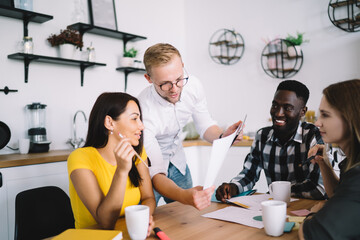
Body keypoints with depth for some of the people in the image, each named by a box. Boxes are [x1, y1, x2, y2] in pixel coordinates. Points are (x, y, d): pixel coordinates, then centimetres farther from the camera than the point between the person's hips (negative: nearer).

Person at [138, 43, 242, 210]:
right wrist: (183, 196, -56)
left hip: (177, 162, 5)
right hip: (149, 167, -4)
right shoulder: (143, 111, -35)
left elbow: (205, 125, -3)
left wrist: (222, 136, -25)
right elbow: (156, 172, -37)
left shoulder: (192, 85, -19)